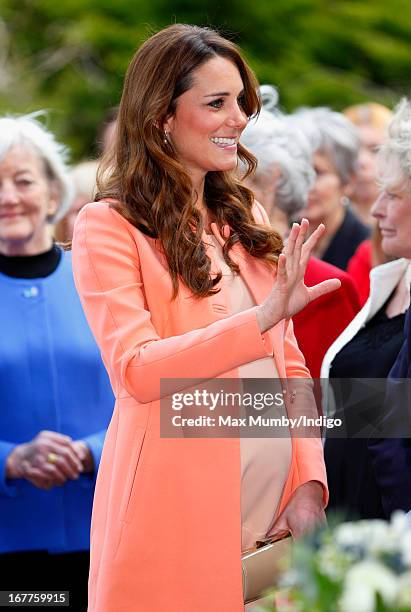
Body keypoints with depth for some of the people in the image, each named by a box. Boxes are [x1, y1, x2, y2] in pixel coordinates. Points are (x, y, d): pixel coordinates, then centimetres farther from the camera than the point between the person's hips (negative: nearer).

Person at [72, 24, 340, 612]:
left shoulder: (246, 216, 15)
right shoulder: (108, 227, -4)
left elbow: (289, 362, 13)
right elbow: (137, 371, -17)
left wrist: (310, 482, 0)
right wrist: (263, 316, -27)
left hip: (276, 502, 6)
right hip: (177, 510, -6)